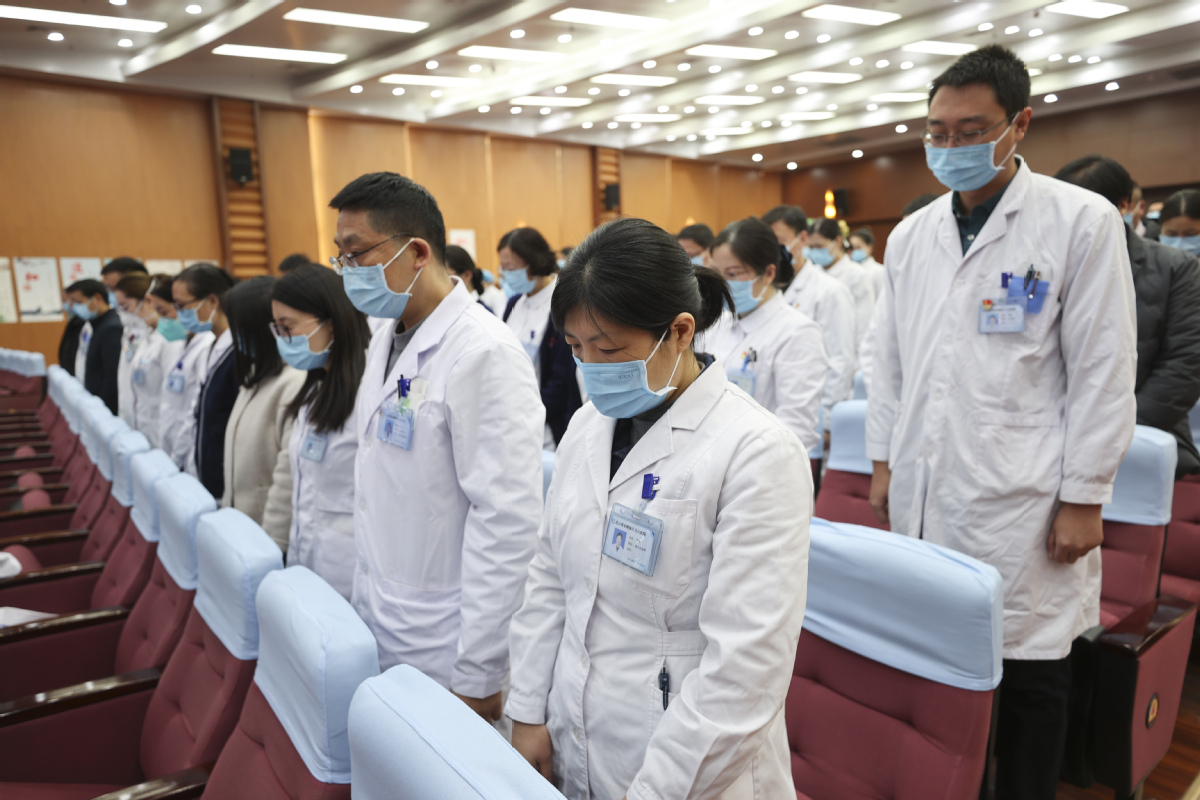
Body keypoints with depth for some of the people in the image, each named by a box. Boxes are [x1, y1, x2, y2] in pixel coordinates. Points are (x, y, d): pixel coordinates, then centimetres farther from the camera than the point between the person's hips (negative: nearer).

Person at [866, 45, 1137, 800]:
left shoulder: (1083, 221, -4)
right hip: (923, 492, 4)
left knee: (1028, 669, 7)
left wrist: (1083, 498, -7)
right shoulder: (910, 236, 9)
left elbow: (1104, 372, -5)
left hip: (1020, 501, -4)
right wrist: (884, 460, 12)